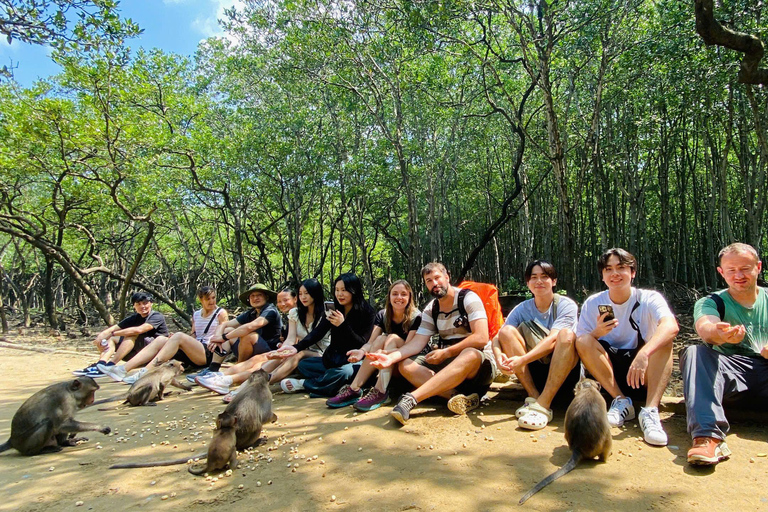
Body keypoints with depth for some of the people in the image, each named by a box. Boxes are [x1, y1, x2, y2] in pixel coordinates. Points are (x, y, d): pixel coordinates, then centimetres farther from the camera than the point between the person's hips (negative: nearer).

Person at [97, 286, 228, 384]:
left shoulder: (221, 313, 6)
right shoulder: (196, 315, 22)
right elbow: (193, 336, 21)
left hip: (210, 354, -6)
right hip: (193, 354, 6)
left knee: (179, 336, -29)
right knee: (161, 339, -15)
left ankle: (144, 373, -39)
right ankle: (122, 369, -27)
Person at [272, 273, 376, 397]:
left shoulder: (367, 313, -12)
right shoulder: (334, 312, 6)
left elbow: (362, 344, -16)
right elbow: (317, 333, -7)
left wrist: (343, 325, -28)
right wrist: (297, 347, -24)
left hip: (354, 362, -7)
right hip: (334, 359, 7)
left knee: (342, 372, -37)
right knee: (303, 365, 0)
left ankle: (303, 384, -12)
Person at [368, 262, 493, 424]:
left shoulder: (468, 298, -7)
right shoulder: (430, 309, 9)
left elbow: (481, 338, -18)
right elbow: (417, 343, -2)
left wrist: (445, 353, -17)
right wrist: (391, 357, -19)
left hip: (479, 363, -5)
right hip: (447, 363, 6)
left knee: (470, 355, -41)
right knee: (405, 365, -16)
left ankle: (411, 399, -48)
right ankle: (459, 396, -33)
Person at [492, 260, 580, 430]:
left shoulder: (566, 305, -6)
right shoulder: (522, 309, 4)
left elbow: (553, 340, -23)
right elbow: (498, 337, -10)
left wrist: (522, 359, -37)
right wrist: (498, 355, -34)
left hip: (564, 369, -3)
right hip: (533, 372, 3)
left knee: (566, 334, -31)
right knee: (507, 330, -17)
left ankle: (543, 404, -37)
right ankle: (533, 396, -21)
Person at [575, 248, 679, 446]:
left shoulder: (649, 299, -6)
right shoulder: (592, 303, -1)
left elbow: (671, 326, -28)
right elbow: (581, 345, -5)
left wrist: (644, 353, -45)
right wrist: (597, 332, -27)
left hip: (644, 376, -1)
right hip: (607, 374, 1)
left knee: (663, 339, -26)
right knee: (583, 340, -23)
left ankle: (650, 410, -34)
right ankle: (621, 401, -21)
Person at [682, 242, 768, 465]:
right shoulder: (711, 303, 9)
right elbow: (705, 327, -17)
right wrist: (718, 333, -43)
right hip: (731, 372, -1)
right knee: (694, 353, -30)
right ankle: (709, 436, -44)